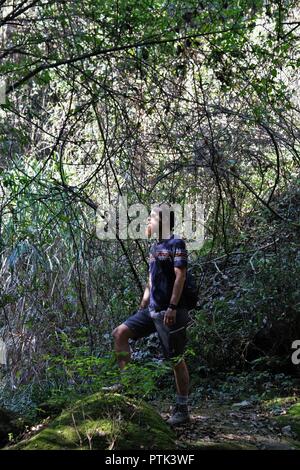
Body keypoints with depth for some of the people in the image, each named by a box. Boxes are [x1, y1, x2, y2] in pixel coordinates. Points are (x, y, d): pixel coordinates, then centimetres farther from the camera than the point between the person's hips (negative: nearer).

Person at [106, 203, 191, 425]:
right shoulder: (154, 247, 17)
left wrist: (172, 307, -23)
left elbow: (180, 276, -17)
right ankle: (126, 383, 3)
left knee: (176, 359, -2)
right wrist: (142, 308, 19)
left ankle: (182, 409, 8)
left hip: (170, 311, -8)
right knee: (120, 333, -1)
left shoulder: (176, 244, -9)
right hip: (152, 310, 8)